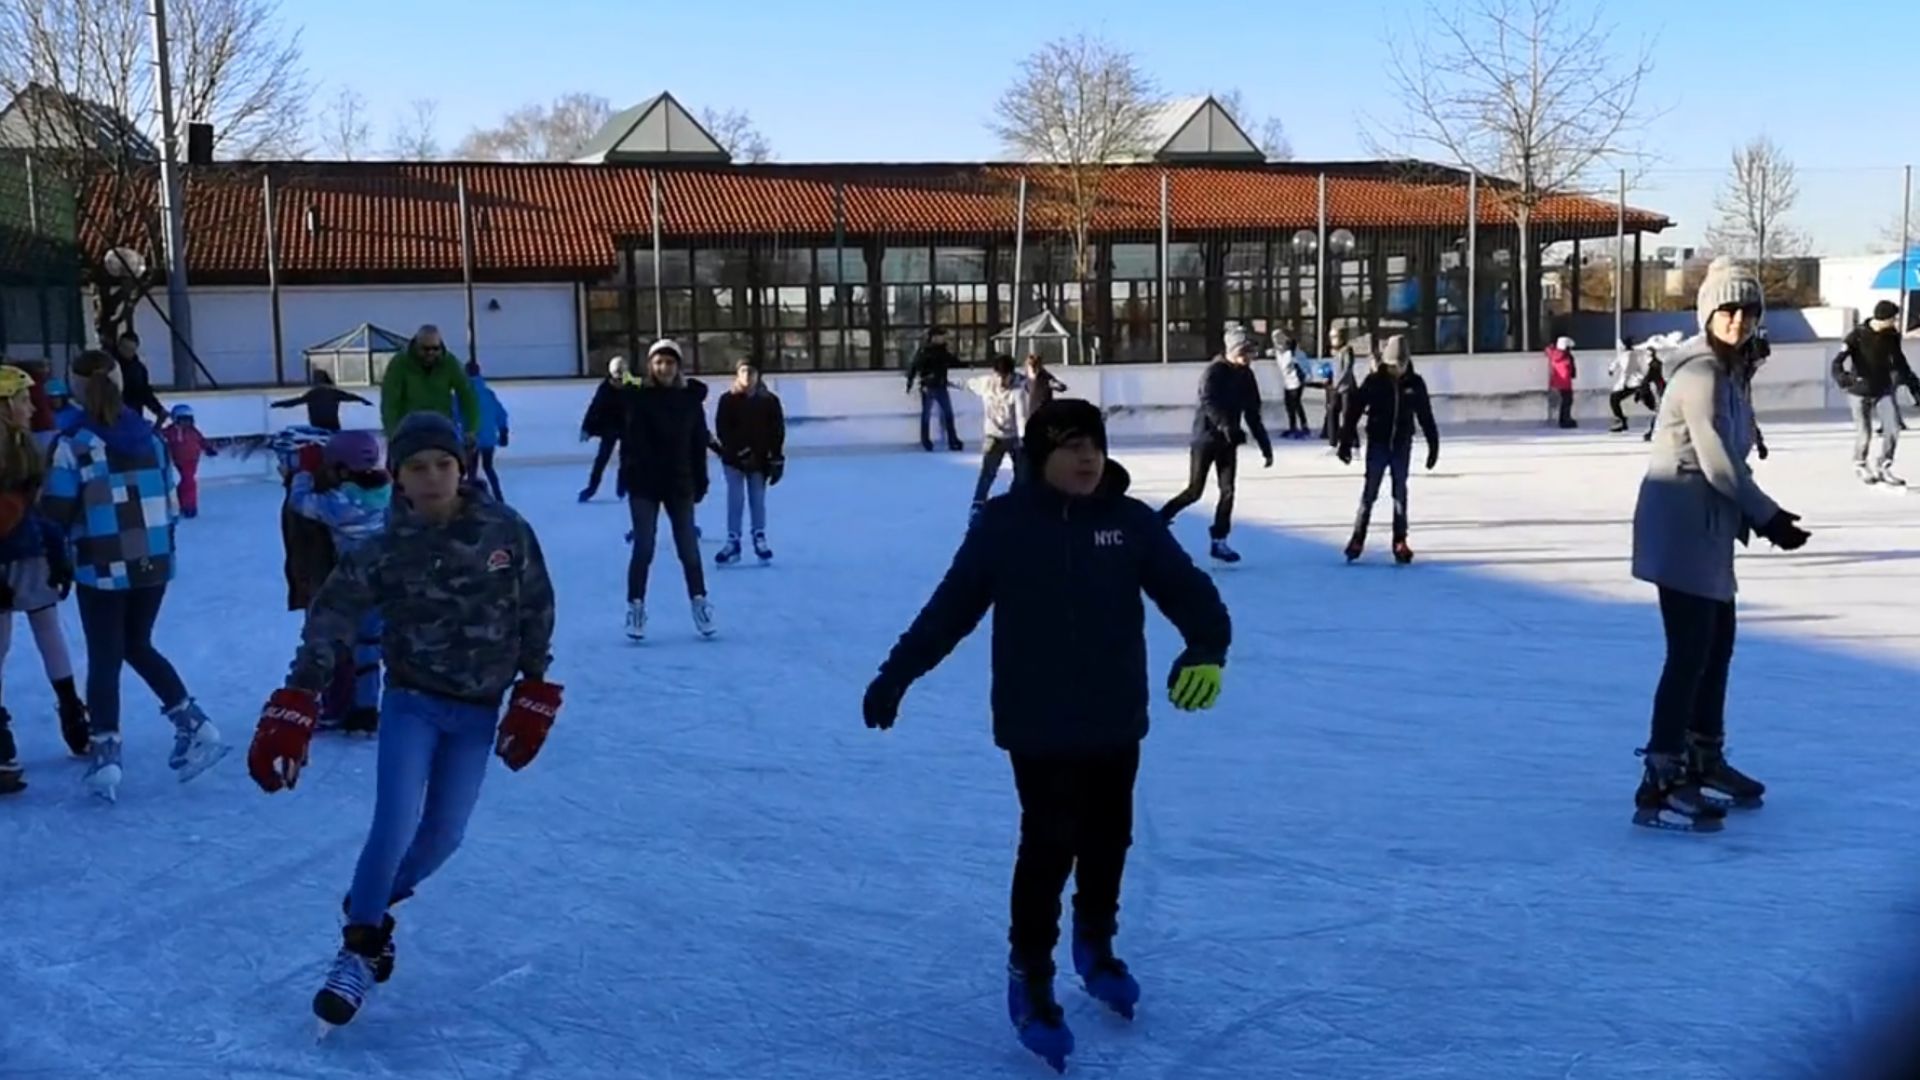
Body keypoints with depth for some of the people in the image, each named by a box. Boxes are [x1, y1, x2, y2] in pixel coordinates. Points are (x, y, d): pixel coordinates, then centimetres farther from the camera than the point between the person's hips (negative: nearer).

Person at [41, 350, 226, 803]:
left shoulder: (74, 442, -11)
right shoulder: (149, 436, 4)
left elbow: (56, 512, -10)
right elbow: (170, 503, 9)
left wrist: (72, 539, 11)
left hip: (102, 568, -5)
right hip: (154, 563, 5)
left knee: (104, 657, 6)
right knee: (138, 646, 21)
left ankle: (105, 755, 7)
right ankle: (194, 724, 11)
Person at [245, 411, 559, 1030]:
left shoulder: (508, 533, -9)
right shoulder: (385, 550, -12)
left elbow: (536, 613, 1)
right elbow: (331, 622, -17)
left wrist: (534, 694, 2)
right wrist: (295, 706, -27)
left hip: (478, 710, 2)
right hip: (412, 701, -2)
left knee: (443, 835, 6)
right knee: (396, 826, -13)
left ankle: (374, 906, 34)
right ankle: (360, 944, 9)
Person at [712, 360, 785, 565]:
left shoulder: (769, 401, 0)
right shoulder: (728, 400, -4)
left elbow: (777, 432, 0)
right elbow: (722, 430, -9)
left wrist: (777, 460, -5)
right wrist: (741, 451, -18)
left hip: (760, 459, 1)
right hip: (734, 458, -1)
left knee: (758, 501, 6)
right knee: (735, 501, -2)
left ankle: (760, 540, 20)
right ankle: (733, 542, 4)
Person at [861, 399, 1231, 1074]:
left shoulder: (1131, 521, -4)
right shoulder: (1004, 524, -9)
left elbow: (1187, 587, -7)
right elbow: (950, 608, -3)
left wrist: (1207, 647, -27)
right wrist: (896, 675, -1)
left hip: (1116, 720, 3)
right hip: (1039, 723, -3)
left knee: (1108, 839, 16)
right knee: (1049, 848, -6)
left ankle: (1096, 944, 42)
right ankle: (1030, 977, 12)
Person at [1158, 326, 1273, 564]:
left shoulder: (1246, 376, 6)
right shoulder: (1214, 371, -13)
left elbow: (1253, 414, 11)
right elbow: (1208, 403, -29)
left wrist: (1266, 447, 9)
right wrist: (1226, 426, -45)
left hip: (1228, 441, 6)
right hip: (1205, 438, -6)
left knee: (1228, 491, -1)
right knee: (1194, 492, -3)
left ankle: (1219, 541, 7)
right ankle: (1158, 520, 16)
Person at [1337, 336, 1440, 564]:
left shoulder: (1415, 383, -2)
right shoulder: (1374, 382, -8)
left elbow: (1426, 416, 6)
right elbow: (1354, 410, -6)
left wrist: (1433, 445, 8)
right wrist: (1346, 442, -8)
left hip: (1402, 445, 2)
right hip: (1377, 444, -2)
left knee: (1400, 494, 7)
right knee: (1369, 493, 1)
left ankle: (1400, 542, 14)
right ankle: (1357, 540, 7)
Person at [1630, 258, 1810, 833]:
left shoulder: (1729, 372, 15)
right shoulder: (1701, 372, -16)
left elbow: (1727, 459, 15)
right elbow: (1716, 463, -19)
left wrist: (1754, 515, 4)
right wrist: (1770, 518, -10)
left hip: (1709, 527, 10)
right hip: (1681, 527, -10)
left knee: (1718, 643, 19)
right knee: (1691, 651, -12)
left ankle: (1704, 761, 34)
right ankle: (1659, 785, -11)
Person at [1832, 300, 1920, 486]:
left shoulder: (1892, 336, 0)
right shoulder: (1857, 336, -14)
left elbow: (1900, 363, 13)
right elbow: (1838, 362, -19)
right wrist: (1843, 378, -40)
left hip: (1883, 391, 4)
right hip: (1860, 393, -4)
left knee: (1893, 429, -8)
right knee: (1864, 434, 4)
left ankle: (1883, 467, 9)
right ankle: (1860, 466, 31)